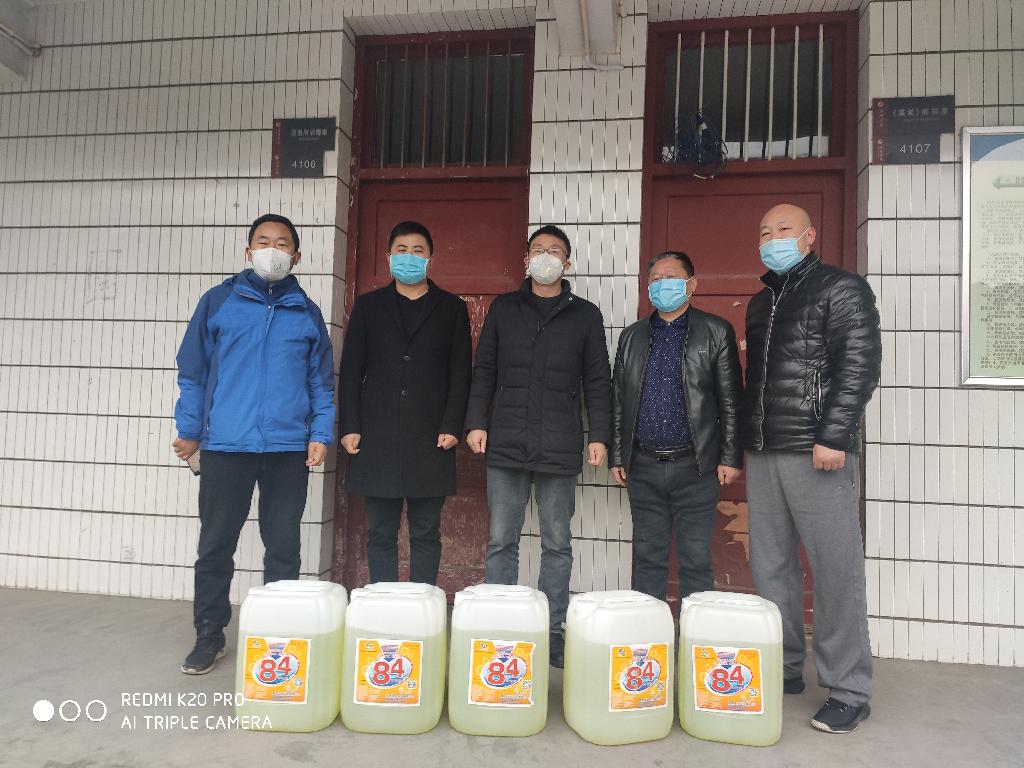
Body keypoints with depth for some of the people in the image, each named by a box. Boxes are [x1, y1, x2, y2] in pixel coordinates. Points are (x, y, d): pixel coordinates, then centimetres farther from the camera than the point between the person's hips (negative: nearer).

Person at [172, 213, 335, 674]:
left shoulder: (307, 313, 9)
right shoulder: (218, 301, 5)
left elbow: (321, 381, 9)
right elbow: (193, 371, 6)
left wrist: (321, 434, -1)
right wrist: (188, 428, 2)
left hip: (288, 449, 1)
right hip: (225, 446, 0)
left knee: (283, 548, 8)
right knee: (215, 545, 8)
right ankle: (209, 636, 23)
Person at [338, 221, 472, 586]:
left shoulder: (452, 308, 9)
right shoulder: (368, 306, 13)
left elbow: (461, 373, 4)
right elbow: (350, 371, 9)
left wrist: (451, 427, -6)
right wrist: (349, 427, -1)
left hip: (430, 438, -1)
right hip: (377, 437, 1)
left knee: (426, 534, 5)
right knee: (380, 534, 6)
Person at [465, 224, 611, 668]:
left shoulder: (585, 315, 9)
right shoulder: (503, 309, 12)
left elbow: (597, 381, 6)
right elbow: (484, 371, 11)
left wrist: (599, 435, -1)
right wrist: (476, 422, 1)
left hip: (560, 447, -1)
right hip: (505, 444, 1)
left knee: (557, 544, 6)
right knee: (501, 542, 5)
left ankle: (553, 632, 15)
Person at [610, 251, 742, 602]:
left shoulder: (716, 332, 3)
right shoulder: (632, 335, 13)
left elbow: (731, 400, 0)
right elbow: (618, 400, 13)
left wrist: (730, 457, -6)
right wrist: (617, 456, 8)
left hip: (694, 467, -3)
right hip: (643, 467, 3)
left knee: (695, 560, 4)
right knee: (647, 558, 11)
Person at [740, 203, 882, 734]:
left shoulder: (842, 289, -1)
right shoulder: (760, 302, 20)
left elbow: (859, 366, -11)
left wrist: (833, 436, -18)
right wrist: (746, 440, 15)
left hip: (815, 451, -7)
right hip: (762, 452, 7)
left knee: (835, 570, -1)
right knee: (770, 566, 10)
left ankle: (848, 690, 10)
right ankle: (784, 669, 24)